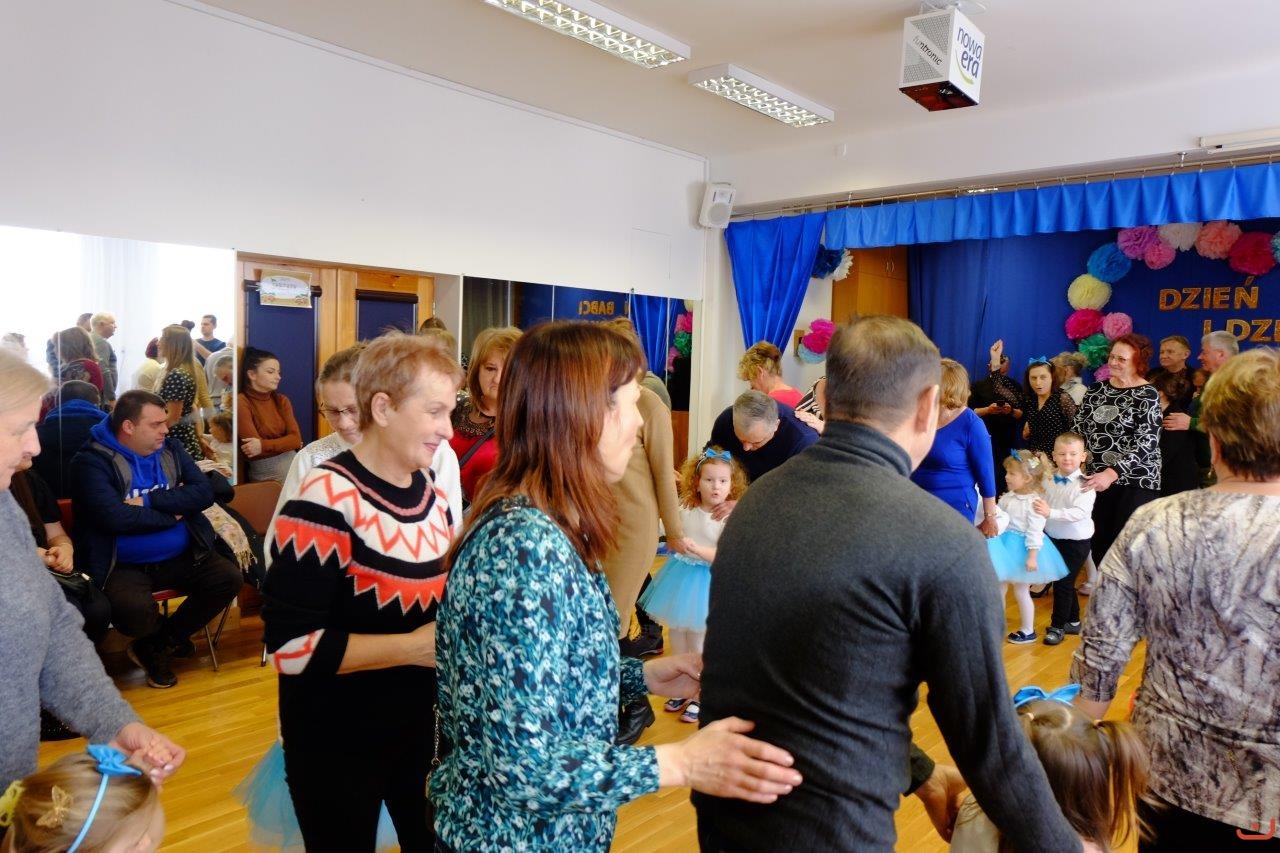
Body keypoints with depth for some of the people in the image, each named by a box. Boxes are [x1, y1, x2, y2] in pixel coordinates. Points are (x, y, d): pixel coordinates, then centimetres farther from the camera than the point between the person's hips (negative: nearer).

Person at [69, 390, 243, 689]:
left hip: (180, 558, 5)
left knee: (230, 578, -17)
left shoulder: (171, 449, 7)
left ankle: (155, 647, 3)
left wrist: (148, 501, -15)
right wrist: (173, 514, -10)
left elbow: (204, 493, -5)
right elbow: (114, 517, -22)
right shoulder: (92, 460, -9)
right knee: (134, 610, -34)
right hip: (124, 566, -5)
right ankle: (174, 638, 7)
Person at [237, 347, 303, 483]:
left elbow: (296, 439, -1)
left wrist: (264, 445, -13)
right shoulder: (241, 402, -7)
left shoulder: (281, 400, 10)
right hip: (265, 470, -5)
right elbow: (252, 448, -12)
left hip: (292, 462, 5)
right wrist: (285, 444, -2)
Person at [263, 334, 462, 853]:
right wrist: (411, 647, -27)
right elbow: (290, 644, -26)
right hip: (338, 746, -7)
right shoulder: (325, 501, -23)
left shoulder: (432, 489, 0)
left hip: (419, 727, 7)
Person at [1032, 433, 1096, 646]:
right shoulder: (1048, 479, -3)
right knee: (1065, 582, 19)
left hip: (1076, 542, -6)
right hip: (1052, 538, 6)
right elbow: (1040, 505, 8)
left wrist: (1051, 513, -39)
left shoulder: (1084, 484, -19)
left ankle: (1057, 626, 18)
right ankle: (1073, 621, 36)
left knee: (1063, 582, 2)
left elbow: (1080, 512, -31)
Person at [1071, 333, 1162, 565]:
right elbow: (1079, 428, 9)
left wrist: (1112, 474, -28)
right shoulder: (1097, 390, 9)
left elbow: (1146, 443, -17)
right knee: (1097, 541, 9)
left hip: (1136, 481, -5)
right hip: (1096, 479, 5)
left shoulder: (1147, 396, -7)